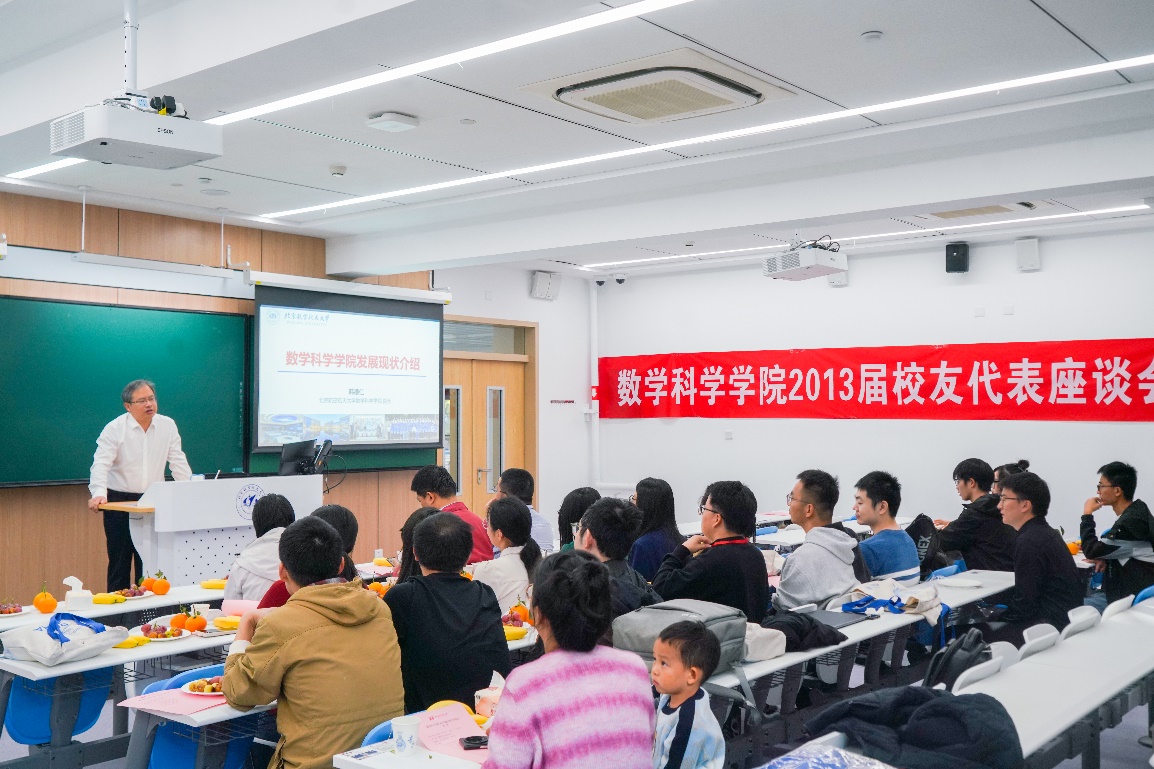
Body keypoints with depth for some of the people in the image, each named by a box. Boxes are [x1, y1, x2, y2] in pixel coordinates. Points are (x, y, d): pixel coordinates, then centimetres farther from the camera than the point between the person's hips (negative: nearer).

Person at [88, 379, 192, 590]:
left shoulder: (167, 426, 3)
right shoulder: (114, 429, -6)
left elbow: (178, 462, 6)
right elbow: (101, 463, -15)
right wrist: (98, 493, -30)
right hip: (119, 501, -2)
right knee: (119, 559, 2)